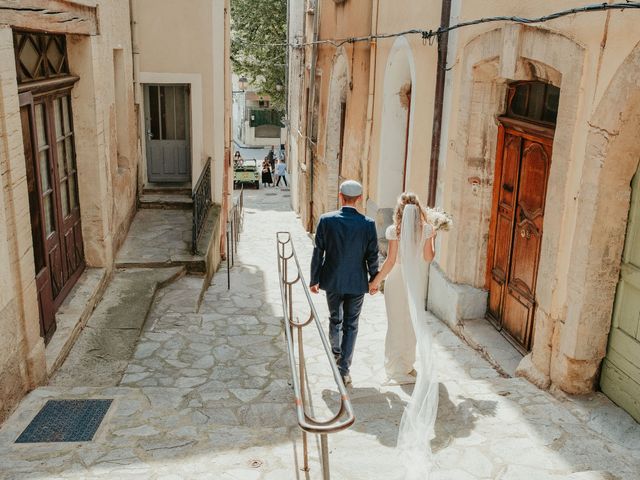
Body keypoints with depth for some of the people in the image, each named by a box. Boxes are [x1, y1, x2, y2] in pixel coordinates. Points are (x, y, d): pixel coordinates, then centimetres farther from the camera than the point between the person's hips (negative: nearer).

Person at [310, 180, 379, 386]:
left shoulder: (326, 220, -11)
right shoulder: (368, 224, -11)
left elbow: (318, 252, -7)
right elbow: (372, 256, -6)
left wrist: (314, 280, 3)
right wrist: (374, 280, 10)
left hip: (332, 281, 1)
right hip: (357, 283, -1)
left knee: (335, 319, 23)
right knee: (350, 325, 9)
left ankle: (336, 353, 43)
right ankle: (343, 369, 9)